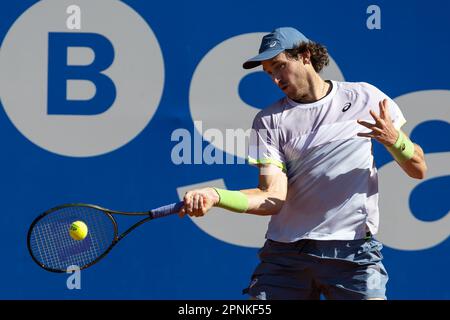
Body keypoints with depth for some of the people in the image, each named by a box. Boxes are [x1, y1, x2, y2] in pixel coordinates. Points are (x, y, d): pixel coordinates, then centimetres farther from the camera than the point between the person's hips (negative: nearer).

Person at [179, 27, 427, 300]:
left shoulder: (365, 97, 6)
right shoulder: (269, 121, 4)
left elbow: (418, 170, 7)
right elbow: (273, 198, -7)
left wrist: (394, 140, -14)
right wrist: (216, 196, -23)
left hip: (354, 251, -1)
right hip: (285, 253, 1)